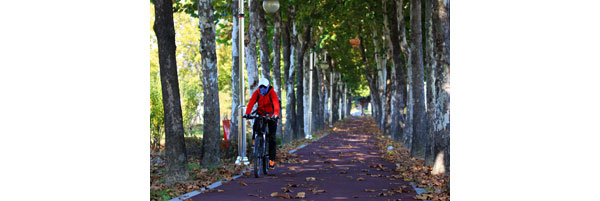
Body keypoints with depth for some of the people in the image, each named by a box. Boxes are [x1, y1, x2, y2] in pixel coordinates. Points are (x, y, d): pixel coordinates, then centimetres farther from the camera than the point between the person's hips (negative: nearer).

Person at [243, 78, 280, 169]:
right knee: (255, 126, -29)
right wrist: (247, 113, -40)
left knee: (271, 138, -7)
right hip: (261, 114, 2)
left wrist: (276, 114, -51)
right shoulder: (257, 93, -10)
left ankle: (272, 159, -3)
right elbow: (251, 102, -23)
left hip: (271, 116, -2)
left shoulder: (272, 93, -17)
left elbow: (276, 104, -33)